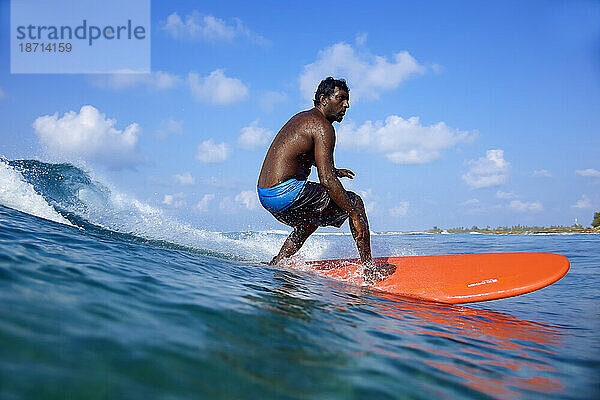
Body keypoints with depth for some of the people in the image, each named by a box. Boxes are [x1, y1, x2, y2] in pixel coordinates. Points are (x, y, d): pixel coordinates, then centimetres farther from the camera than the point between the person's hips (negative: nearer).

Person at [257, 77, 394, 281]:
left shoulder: (302, 118, 19)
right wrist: (355, 215, -15)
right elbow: (326, 179, -19)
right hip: (286, 193, -10)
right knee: (354, 201, 1)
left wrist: (333, 170, 38)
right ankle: (369, 268, 1)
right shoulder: (322, 126, -11)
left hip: (265, 195, 10)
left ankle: (274, 266, 30)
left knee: (309, 222, 35)